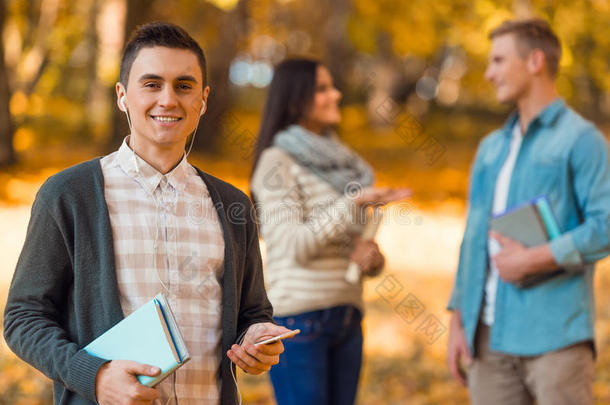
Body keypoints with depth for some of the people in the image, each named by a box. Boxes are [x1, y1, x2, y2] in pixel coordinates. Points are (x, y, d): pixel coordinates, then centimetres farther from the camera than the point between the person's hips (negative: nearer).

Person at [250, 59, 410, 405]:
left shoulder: (340, 161, 18)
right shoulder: (277, 161, -4)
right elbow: (294, 245, -14)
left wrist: (370, 255, -2)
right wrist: (355, 201, -21)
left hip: (346, 320, 7)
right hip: (299, 319, -7)